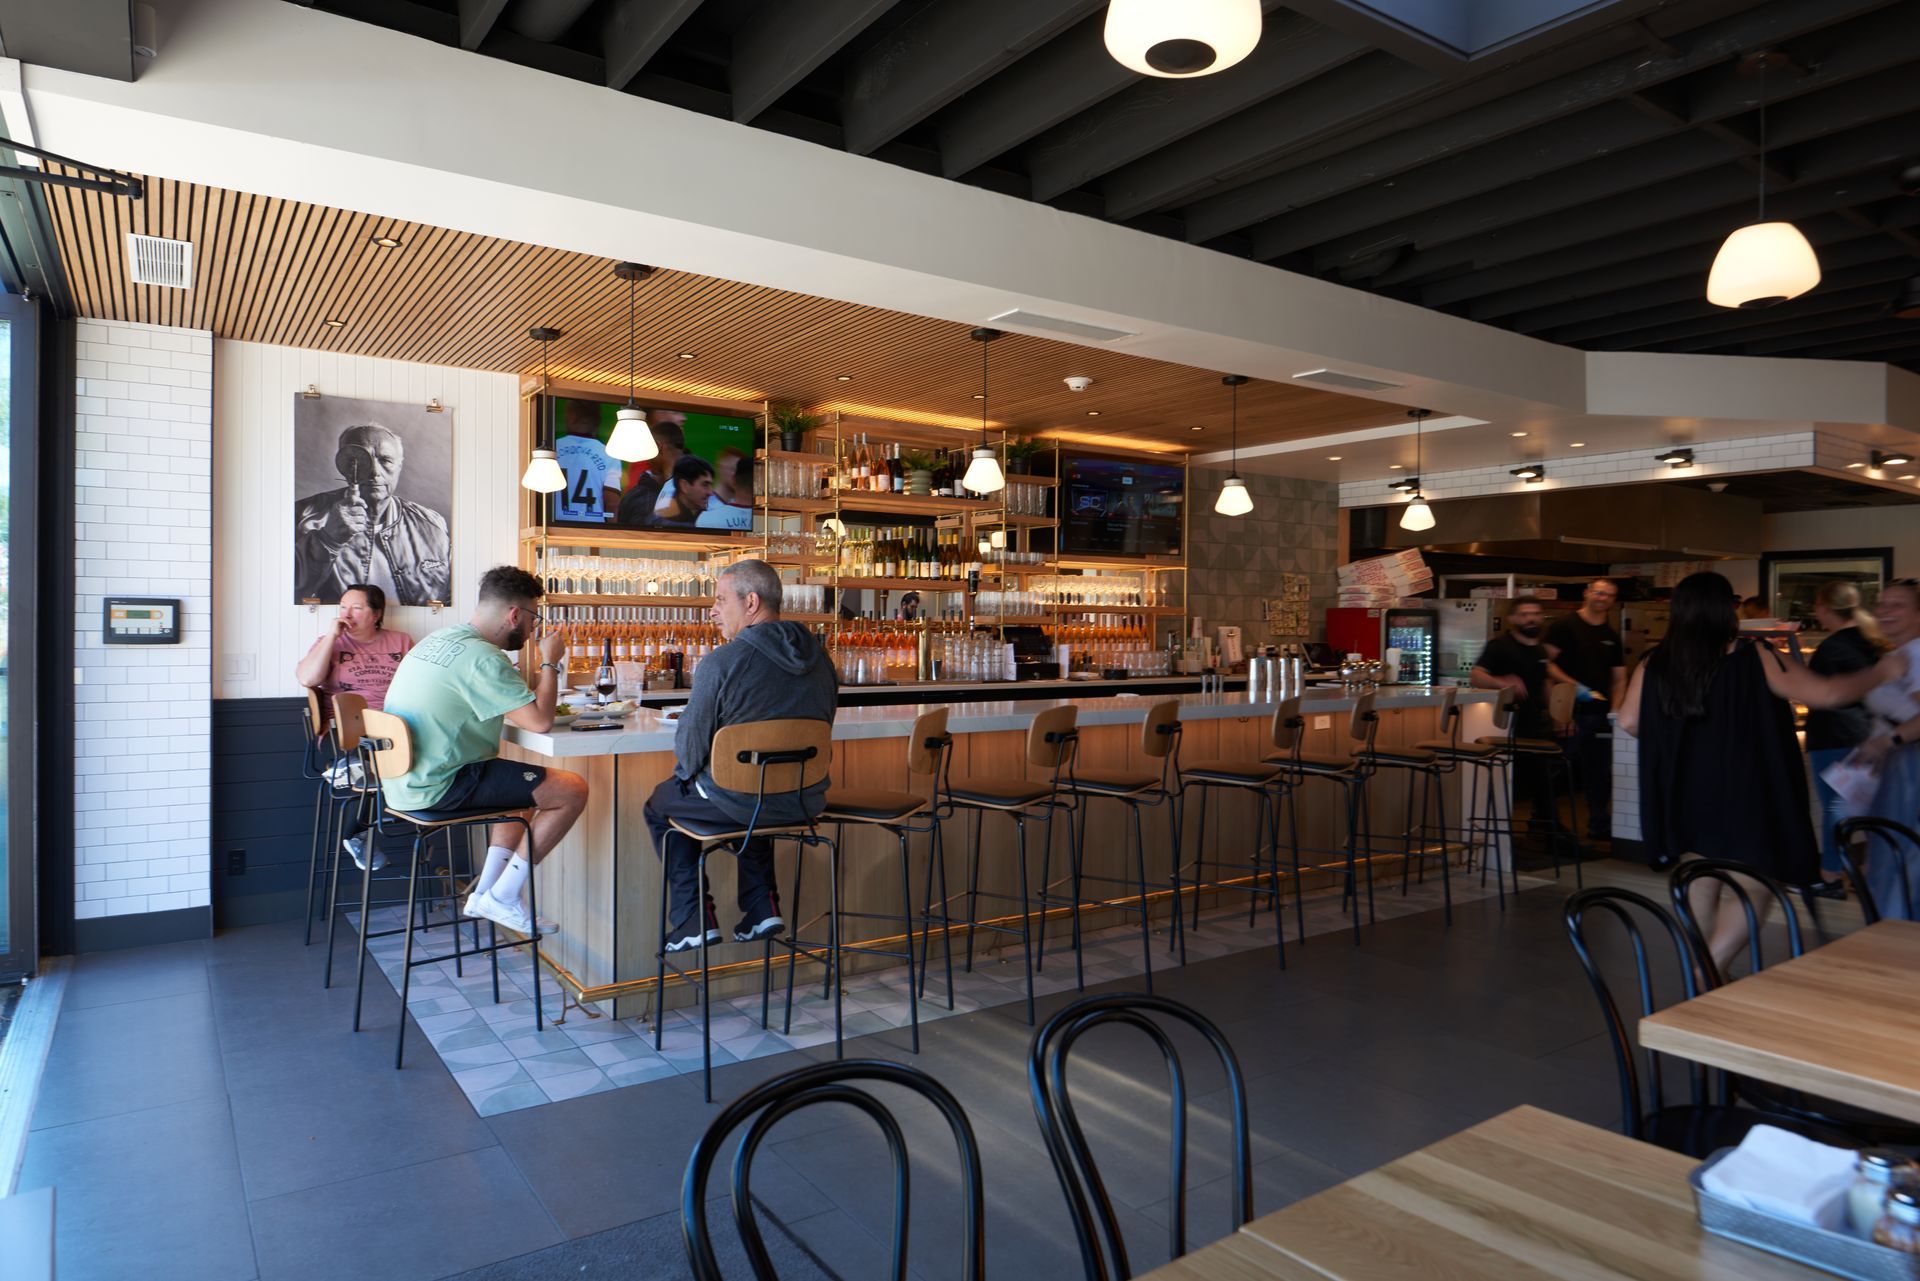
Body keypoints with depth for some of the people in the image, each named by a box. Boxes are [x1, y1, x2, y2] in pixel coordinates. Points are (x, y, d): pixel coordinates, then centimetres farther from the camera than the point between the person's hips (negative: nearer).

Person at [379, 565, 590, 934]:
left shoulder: (439, 640, 12)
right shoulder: (483, 657, -20)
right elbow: (540, 722, -21)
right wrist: (551, 662, -8)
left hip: (403, 781, 10)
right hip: (438, 788, -10)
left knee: (527, 786, 27)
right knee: (572, 790, -8)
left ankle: (484, 891, 23)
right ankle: (502, 898, 2)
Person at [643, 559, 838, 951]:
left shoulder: (721, 662, -18)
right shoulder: (819, 657, 1)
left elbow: (691, 743, -13)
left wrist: (686, 773, 10)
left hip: (736, 803, -6)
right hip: (806, 804, 6)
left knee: (659, 805, 23)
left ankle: (693, 919, 20)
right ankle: (762, 907, 29)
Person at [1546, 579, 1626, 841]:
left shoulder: (1612, 636, 16)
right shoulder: (1565, 626, -2)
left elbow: (1619, 678, 16)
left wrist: (1614, 710, 2)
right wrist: (1574, 686, -17)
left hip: (1600, 712, 5)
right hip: (1570, 710, -5)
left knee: (1600, 772, 9)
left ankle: (1599, 825, 20)